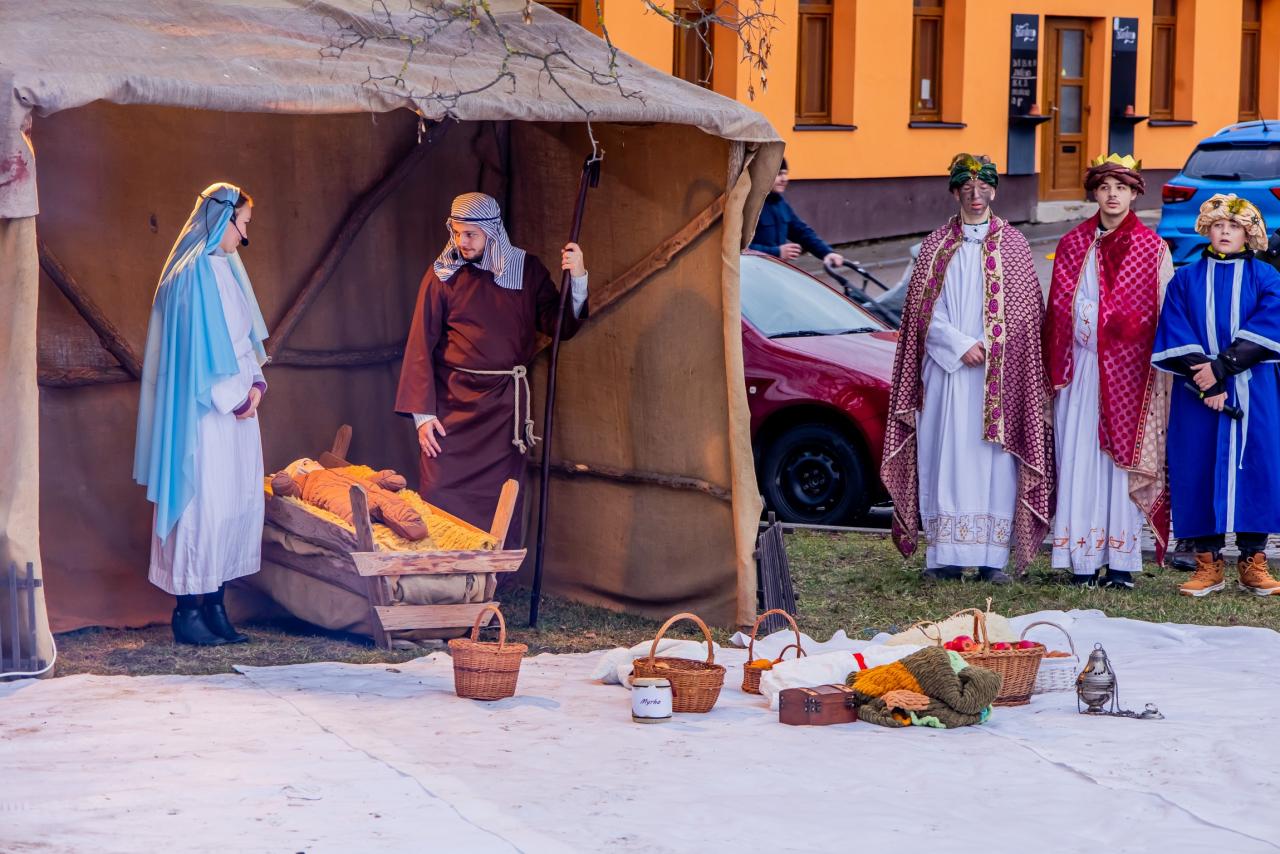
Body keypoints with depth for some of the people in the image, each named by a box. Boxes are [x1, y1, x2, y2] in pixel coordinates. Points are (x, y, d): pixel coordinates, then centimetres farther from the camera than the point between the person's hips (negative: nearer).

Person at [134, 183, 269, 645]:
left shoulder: (227, 269, 16)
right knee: (202, 504, -7)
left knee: (236, 503, 8)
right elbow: (199, 347, -16)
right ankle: (188, 612, -2)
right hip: (204, 414, -9)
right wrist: (235, 397, -12)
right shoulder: (194, 273, -13)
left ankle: (214, 607, 12)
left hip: (236, 406, 9)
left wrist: (255, 385, 4)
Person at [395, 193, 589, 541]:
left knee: (498, 505, 2)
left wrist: (577, 279, -14)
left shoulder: (527, 270, 6)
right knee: (441, 499, -6)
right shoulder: (442, 274, 0)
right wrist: (422, 414, -9)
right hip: (454, 402, -2)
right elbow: (420, 347, -2)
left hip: (506, 407, 2)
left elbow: (561, 327, 3)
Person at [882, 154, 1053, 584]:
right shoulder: (937, 246, 10)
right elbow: (924, 310, 4)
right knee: (946, 456, -3)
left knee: (994, 458, -3)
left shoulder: (1012, 244, 7)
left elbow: (1023, 311, 3)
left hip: (999, 372, -1)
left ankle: (992, 557, -2)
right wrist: (961, 346, -9)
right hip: (946, 370, 1)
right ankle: (946, 556, -1)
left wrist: (988, 348, -9)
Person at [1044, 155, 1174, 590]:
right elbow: (1058, 307, 14)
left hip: (1127, 369, -3)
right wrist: (1055, 366, 7)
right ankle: (1083, 562, 3)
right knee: (1079, 460, 0)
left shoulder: (1152, 248, 4)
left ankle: (1122, 562, 0)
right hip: (1079, 368, 3)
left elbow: (1163, 313, 2)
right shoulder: (1072, 245, 12)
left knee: (1123, 456, -3)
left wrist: (1157, 368, -6)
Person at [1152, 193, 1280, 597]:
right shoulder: (1186, 279, 8)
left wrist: (1222, 366, -16)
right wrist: (1205, 381, -14)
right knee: (1200, 469, -2)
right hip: (1197, 395, 1)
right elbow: (1175, 337, -1)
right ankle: (1208, 563, 5)